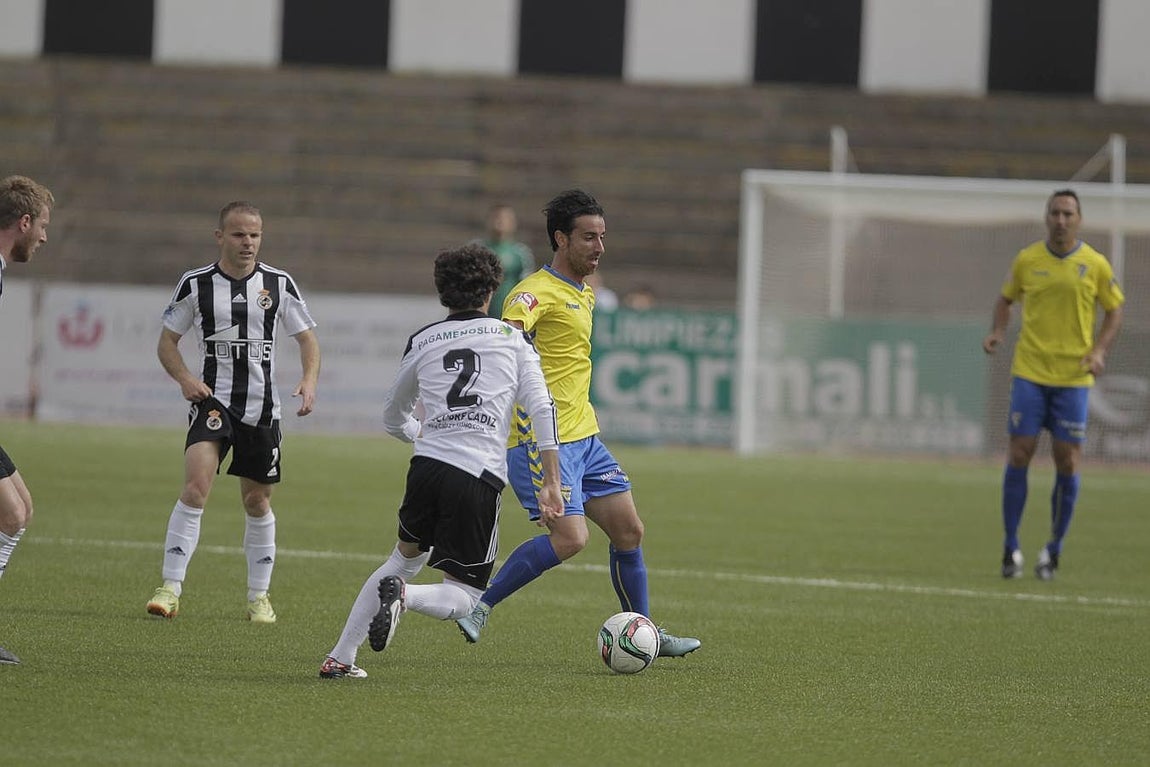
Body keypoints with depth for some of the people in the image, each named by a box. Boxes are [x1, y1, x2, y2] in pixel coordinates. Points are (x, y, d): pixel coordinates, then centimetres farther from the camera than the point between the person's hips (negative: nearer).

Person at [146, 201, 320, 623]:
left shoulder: (279, 284, 2)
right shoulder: (195, 284, 0)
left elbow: (307, 338, 9)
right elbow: (167, 340, 8)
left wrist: (309, 381, -10)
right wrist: (184, 378, -12)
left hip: (262, 408, 2)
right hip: (212, 400, -2)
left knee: (257, 501, 9)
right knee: (196, 484, -21)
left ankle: (259, 596, 25)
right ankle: (170, 588, -21)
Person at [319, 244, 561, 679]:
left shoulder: (422, 342, 15)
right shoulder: (512, 339, 9)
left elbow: (392, 420, 27)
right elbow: (542, 407, -1)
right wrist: (551, 483, -1)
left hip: (427, 466, 3)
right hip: (480, 479, -3)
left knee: (404, 559, 27)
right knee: (463, 600, 6)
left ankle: (340, 658, 22)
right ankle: (405, 596, -26)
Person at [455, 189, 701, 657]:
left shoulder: (586, 293, 16)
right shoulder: (538, 292, -14)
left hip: (583, 437, 9)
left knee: (628, 531, 11)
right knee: (569, 538, -20)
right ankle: (478, 607, -8)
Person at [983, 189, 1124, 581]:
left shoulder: (1095, 265, -1)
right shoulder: (1026, 260, 1)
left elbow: (1114, 310, 8)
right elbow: (1006, 298, 15)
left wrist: (1099, 350, -7)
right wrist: (997, 331, -4)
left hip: (1073, 376, 0)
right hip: (1029, 372, 0)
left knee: (1067, 462, -1)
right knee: (1019, 454, -4)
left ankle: (1054, 549, 14)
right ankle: (1011, 548, 6)